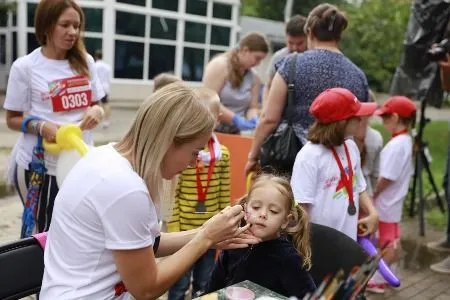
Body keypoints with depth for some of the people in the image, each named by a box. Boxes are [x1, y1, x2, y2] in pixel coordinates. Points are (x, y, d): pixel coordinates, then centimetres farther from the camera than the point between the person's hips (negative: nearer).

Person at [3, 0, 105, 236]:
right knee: (42, 231, 5)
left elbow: (96, 104, 13)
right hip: (41, 164, -3)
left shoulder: (85, 62, 5)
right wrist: (41, 126, -21)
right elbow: (12, 119, -1)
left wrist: (96, 112, -11)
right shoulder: (25, 66, -6)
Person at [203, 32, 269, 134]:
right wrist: (235, 119, -24)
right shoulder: (219, 66, -12)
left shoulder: (254, 78, 5)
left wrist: (253, 118, -16)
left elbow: (252, 107, 8)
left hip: (233, 132, 5)